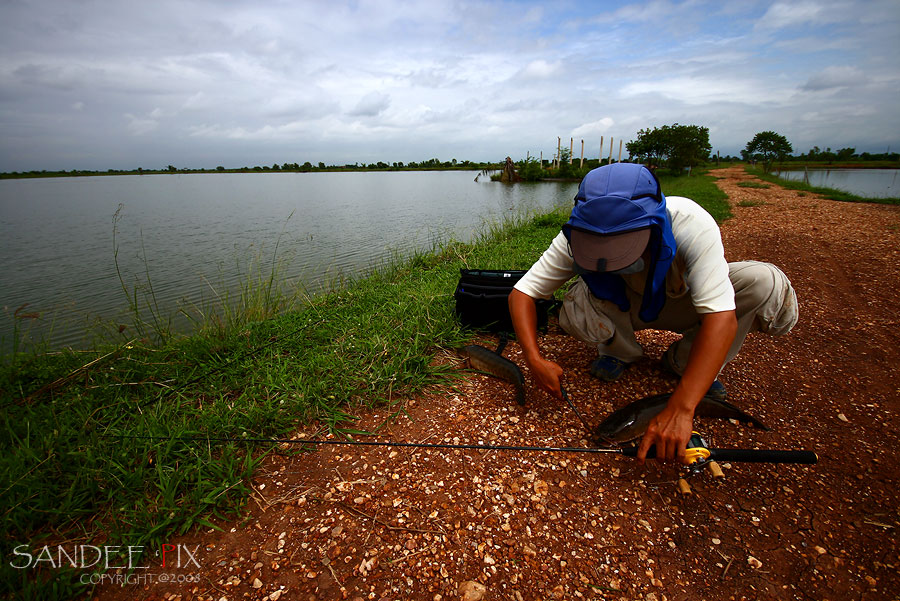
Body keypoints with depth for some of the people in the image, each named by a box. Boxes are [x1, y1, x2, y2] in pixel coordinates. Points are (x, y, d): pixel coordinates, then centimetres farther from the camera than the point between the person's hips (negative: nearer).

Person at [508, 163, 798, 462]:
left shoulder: (690, 222, -37)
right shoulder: (576, 238, -31)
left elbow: (721, 317, -44)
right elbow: (522, 293, -26)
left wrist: (680, 409, -51)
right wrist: (534, 359, -42)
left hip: (681, 302, 0)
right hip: (623, 307, 0)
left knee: (767, 284, -28)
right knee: (574, 309, -34)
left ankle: (684, 362, -4)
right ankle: (620, 351, 2)